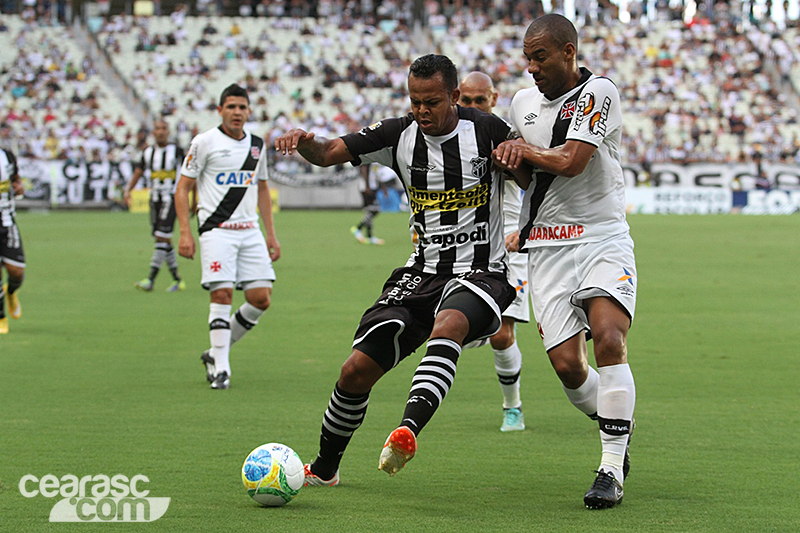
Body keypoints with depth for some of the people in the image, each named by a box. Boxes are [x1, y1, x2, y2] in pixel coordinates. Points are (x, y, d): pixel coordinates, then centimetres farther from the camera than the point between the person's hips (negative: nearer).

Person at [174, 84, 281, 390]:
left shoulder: (257, 145, 14)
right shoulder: (205, 142, -3)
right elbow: (183, 187, -2)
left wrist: (271, 235, 18)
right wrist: (185, 233, -11)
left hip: (250, 231, 5)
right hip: (216, 230, -5)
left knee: (261, 298, -3)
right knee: (222, 294, -14)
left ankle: (216, 352, 15)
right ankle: (220, 369, -7)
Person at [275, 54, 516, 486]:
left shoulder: (487, 131, -6)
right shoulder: (399, 134, 2)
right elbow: (330, 153, -2)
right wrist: (304, 142, -26)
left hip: (482, 271, -4)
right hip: (421, 272, 4)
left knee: (447, 325, -40)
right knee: (357, 369, -3)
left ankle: (409, 430, -57)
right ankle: (324, 468, 19)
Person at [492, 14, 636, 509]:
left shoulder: (599, 92, -8)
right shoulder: (523, 101, 13)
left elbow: (570, 161, -18)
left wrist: (522, 148, -2)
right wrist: (514, 162, -1)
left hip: (603, 237, -5)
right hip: (547, 247, 5)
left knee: (610, 339, -23)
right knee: (567, 363, -7)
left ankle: (612, 469, -15)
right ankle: (618, 434, 22)